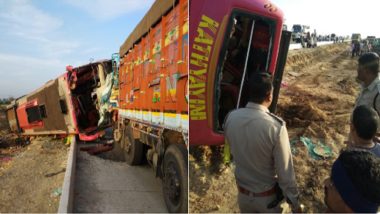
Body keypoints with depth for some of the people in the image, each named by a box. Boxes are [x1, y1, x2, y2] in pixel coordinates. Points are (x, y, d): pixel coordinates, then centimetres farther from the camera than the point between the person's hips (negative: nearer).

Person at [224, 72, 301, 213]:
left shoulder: (231, 117, -15)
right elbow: (285, 172, -20)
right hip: (268, 196, -3)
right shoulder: (275, 126, -29)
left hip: (243, 193, 4)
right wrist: (294, 203, -6)